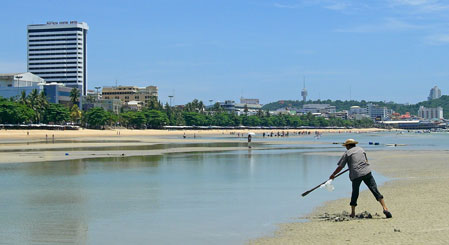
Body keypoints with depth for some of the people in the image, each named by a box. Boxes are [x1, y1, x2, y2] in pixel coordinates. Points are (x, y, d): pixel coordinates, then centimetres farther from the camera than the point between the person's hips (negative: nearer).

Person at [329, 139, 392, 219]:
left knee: (355, 193, 13)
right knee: (375, 190, -2)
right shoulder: (361, 149, 20)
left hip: (356, 175, -2)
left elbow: (340, 167, 9)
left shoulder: (347, 153, 9)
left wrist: (333, 175, 21)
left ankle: (353, 213, 18)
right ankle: (385, 208, -14)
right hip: (367, 172, 2)